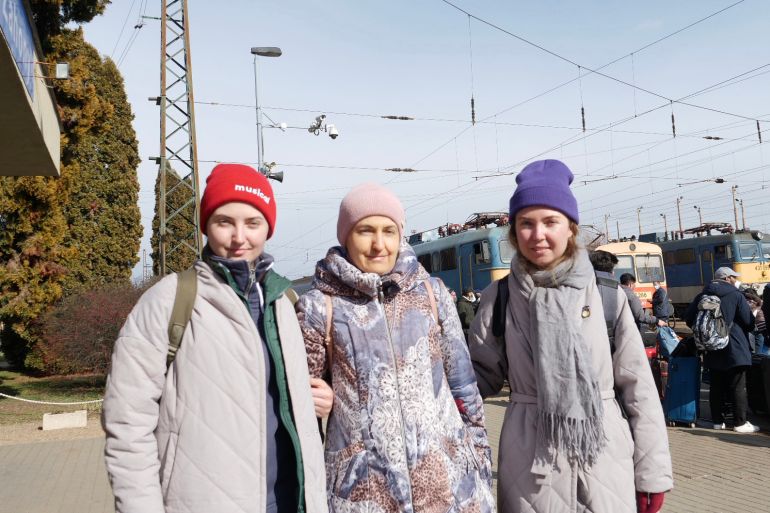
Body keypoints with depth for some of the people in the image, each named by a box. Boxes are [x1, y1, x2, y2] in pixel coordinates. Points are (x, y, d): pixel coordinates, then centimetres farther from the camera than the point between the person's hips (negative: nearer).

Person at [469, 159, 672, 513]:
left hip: (606, 456, 1)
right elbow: (483, 373, 4)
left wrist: (652, 471, 0)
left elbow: (638, 387, 0)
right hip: (530, 462, 0)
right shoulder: (499, 299, -3)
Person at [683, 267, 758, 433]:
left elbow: (688, 317, 5)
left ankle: (718, 421, 14)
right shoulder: (736, 296, -8)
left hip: (712, 350, 5)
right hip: (734, 350, -5)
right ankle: (740, 422, 3)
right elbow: (749, 322, -9)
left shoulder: (702, 296, 5)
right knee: (738, 387, 1)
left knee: (716, 386, 10)